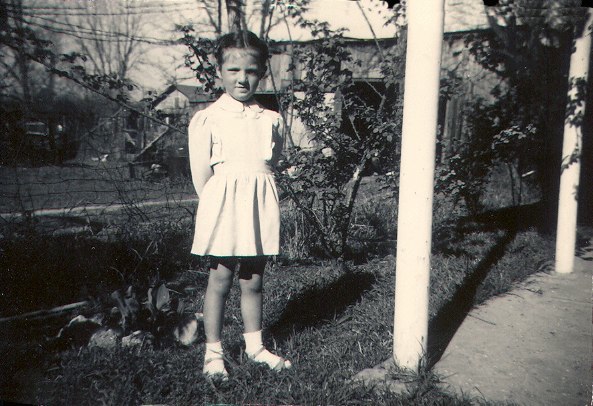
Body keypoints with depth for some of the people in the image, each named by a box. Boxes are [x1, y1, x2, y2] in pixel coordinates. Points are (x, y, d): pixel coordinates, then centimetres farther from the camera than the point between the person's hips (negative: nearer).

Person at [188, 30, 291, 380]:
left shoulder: (272, 120, 8)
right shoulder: (206, 119, -3)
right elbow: (201, 175, -4)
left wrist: (251, 195, 6)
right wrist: (221, 202, -4)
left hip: (261, 206, 4)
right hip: (224, 205, -3)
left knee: (254, 281, 12)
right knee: (220, 279, 4)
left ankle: (255, 345, 28)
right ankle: (214, 351, 19)